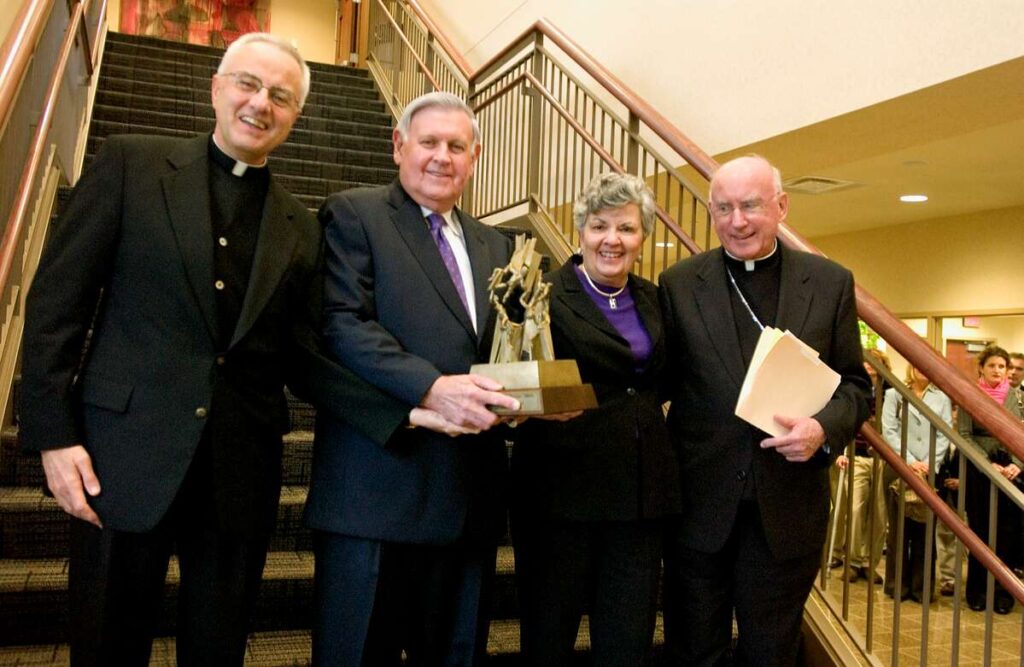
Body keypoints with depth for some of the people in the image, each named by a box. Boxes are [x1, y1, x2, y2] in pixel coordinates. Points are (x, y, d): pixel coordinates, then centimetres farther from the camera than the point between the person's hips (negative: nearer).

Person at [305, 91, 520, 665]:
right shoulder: (353, 215, 1)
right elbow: (343, 324, -12)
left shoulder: (495, 246, 19)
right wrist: (431, 387, -24)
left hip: (470, 491, 6)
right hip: (378, 483, -5)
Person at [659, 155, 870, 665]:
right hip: (700, 503, 0)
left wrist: (824, 428, -15)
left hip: (788, 507, 1)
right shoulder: (678, 284, 0)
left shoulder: (830, 283, 2)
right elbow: (661, 383, 2)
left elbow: (854, 384, 5)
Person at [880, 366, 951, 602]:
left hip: (930, 471, 1)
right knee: (899, 528, 2)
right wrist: (910, 462, -10)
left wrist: (930, 463, -9)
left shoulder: (942, 397, 12)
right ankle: (897, 585, 10)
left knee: (926, 529, 1)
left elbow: (945, 435, 5)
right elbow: (888, 431, -1)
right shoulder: (894, 394, 7)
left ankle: (921, 586, 10)